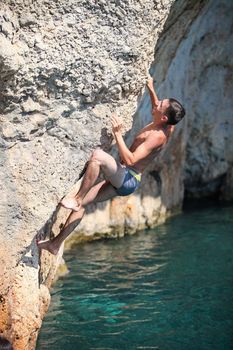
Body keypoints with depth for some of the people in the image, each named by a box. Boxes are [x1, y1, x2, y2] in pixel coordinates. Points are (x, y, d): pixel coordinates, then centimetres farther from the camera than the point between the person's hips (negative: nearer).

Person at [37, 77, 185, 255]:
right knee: (82, 203, 7)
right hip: (123, 180, 10)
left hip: (128, 179, -10)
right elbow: (157, 109, 33)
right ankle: (56, 243, 11)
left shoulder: (157, 136, -22)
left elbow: (130, 160, -31)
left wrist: (118, 134, -30)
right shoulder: (164, 125, 5)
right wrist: (151, 89, 27)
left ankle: (77, 200, -25)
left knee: (98, 155, -32)